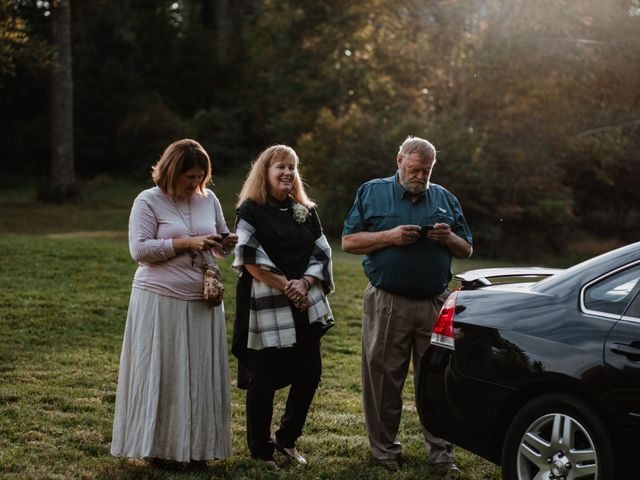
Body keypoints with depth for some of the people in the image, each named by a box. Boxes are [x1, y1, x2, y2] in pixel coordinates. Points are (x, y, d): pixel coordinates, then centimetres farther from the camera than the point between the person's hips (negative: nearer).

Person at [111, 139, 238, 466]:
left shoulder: (209, 199, 10)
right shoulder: (148, 202, -4)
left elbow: (219, 249, 19)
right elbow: (139, 250, -12)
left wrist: (228, 244, -5)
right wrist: (186, 243, -18)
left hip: (202, 301, 4)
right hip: (160, 301, -4)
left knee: (199, 375, 5)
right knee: (160, 374, 1)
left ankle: (195, 449, 13)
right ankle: (155, 446, 10)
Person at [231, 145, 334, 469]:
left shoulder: (305, 211, 12)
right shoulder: (250, 211, -4)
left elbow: (321, 254, 9)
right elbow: (250, 261, -11)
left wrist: (303, 284, -9)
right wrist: (285, 286, -13)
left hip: (305, 305, 5)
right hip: (265, 305, -5)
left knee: (310, 373, 5)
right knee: (263, 379, 0)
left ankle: (287, 439, 24)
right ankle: (260, 449, 14)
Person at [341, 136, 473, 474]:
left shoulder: (445, 199, 14)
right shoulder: (372, 193, 6)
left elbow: (466, 250, 16)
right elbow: (348, 242, -1)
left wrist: (449, 238, -6)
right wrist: (391, 236, -13)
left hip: (435, 304, 2)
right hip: (386, 304, -2)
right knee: (383, 380, 2)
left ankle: (441, 452, 9)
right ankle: (385, 451, 13)